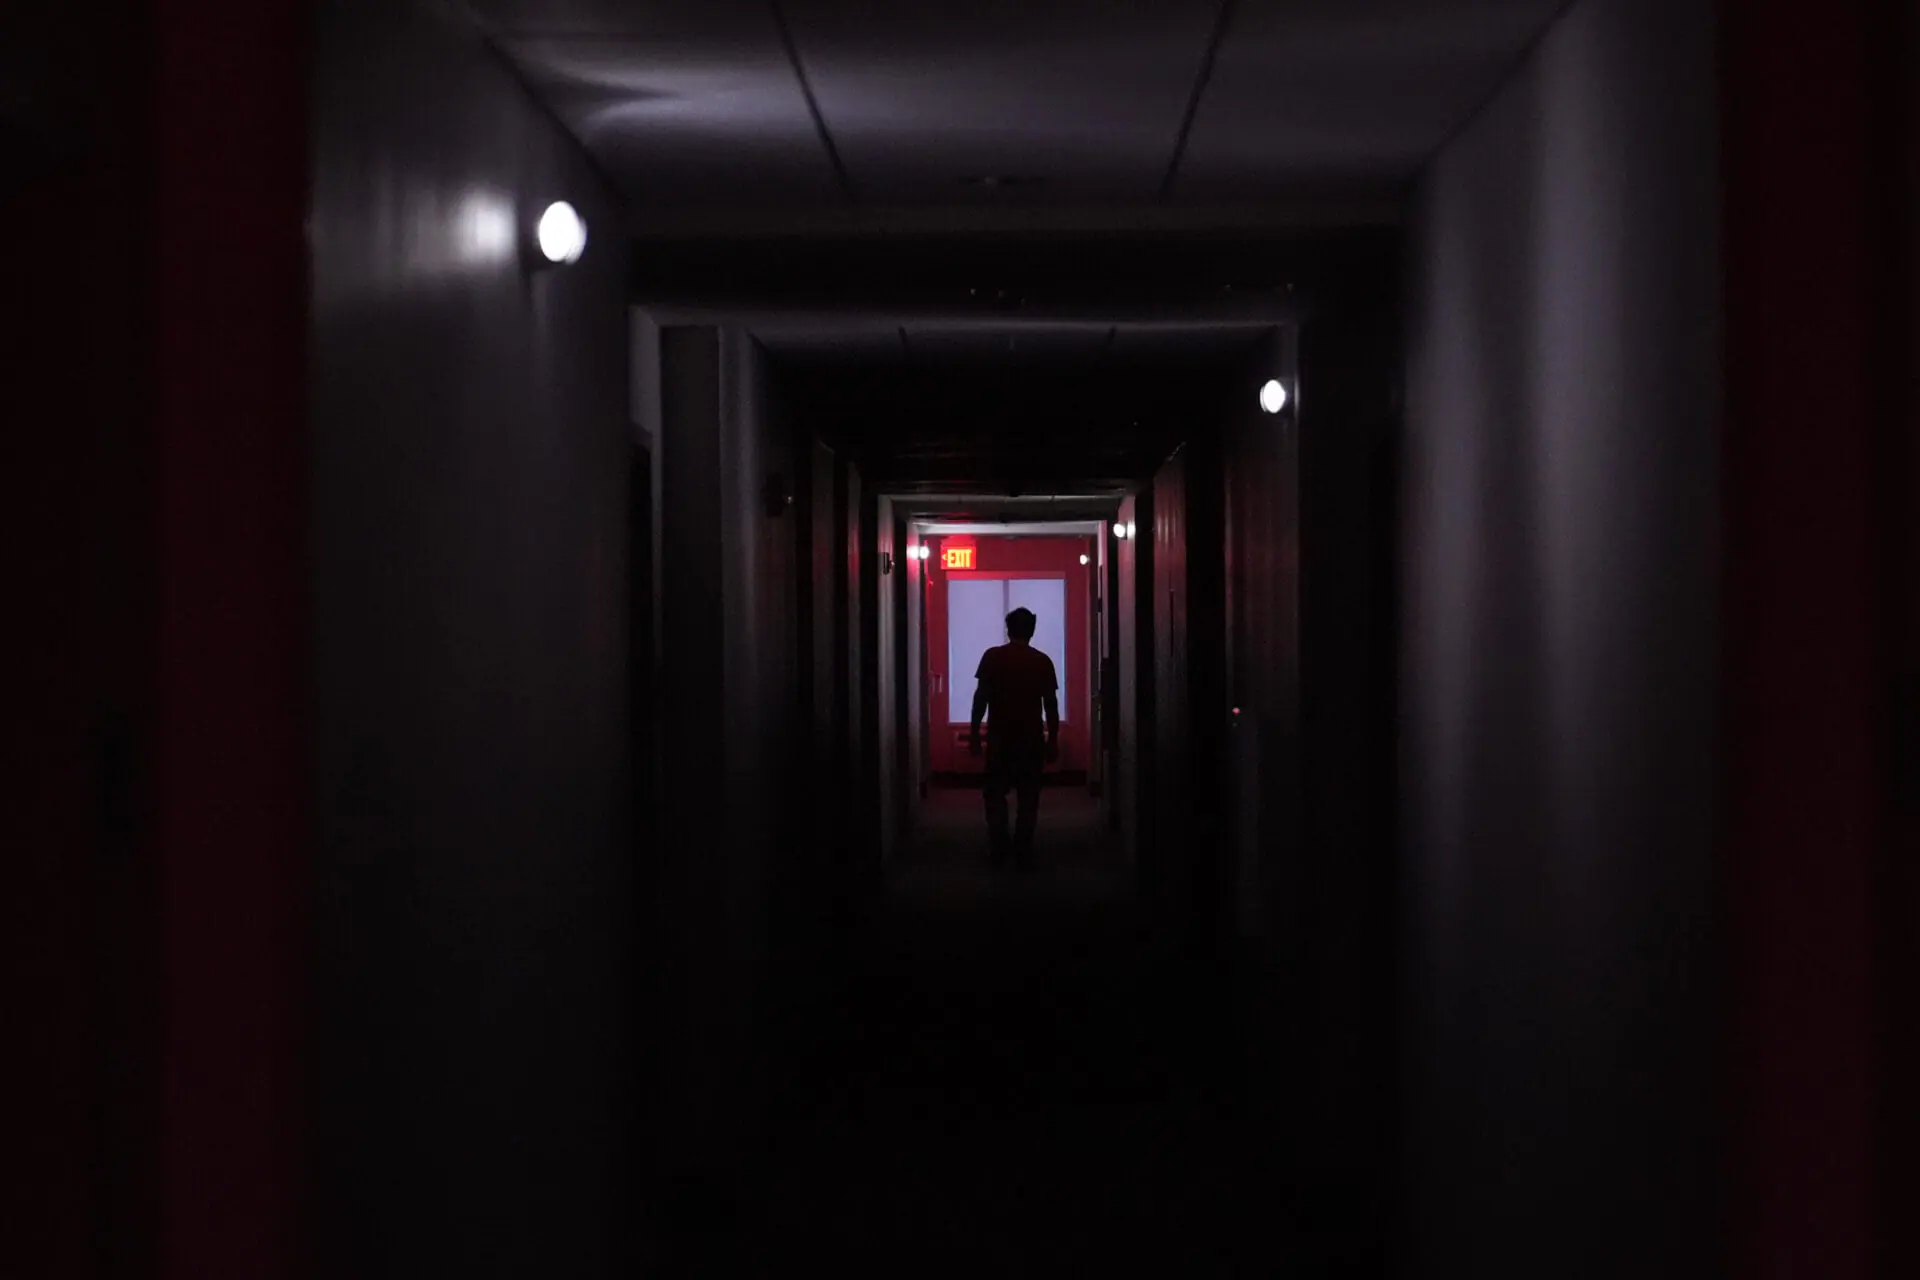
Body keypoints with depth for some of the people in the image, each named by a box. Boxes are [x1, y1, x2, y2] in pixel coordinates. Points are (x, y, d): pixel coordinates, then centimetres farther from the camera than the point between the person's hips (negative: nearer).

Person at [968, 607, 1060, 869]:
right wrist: (1053, 741, 7)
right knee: (1028, 798, 6)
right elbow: (1051, 704, 0)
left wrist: (975, 734, -1)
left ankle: (1000, 851, 4)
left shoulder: (992, 657, -3)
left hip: (999, 737, 0)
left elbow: (981, 697, -6)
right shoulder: (1042, 661, 0)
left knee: (996, 794, 11)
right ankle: (1023, 855, 3)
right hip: (1032, 738, 0)